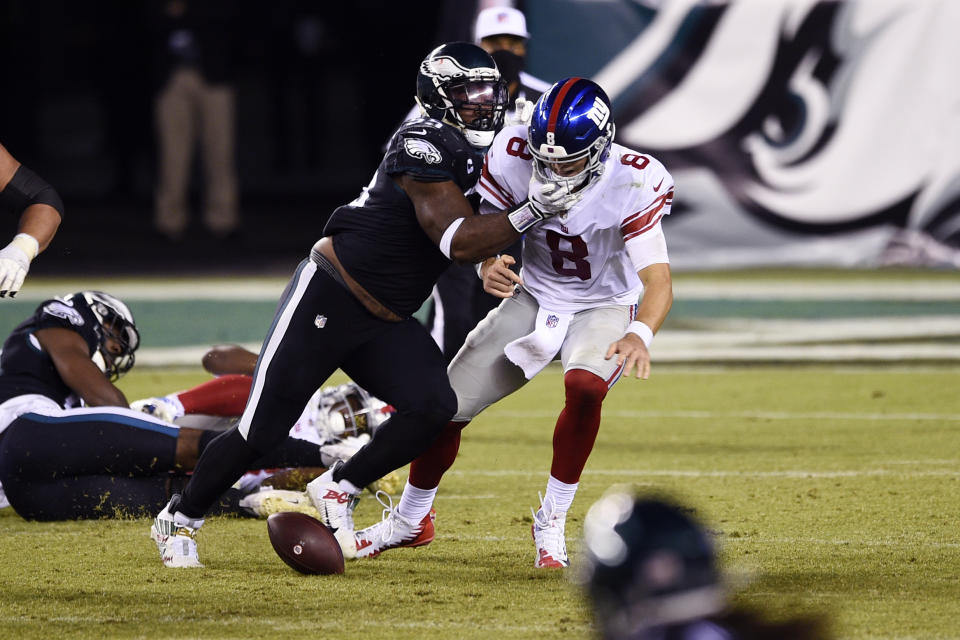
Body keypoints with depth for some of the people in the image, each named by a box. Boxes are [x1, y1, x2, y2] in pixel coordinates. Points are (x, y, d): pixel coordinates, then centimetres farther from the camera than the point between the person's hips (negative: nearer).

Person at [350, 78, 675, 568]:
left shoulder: (631, 183, -30)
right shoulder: (515, 157, -22)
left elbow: (658, 280, -37)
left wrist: (640, 334, -58)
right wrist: (489, 266, -29)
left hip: (604, 307, -3)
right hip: (533, 301, 3)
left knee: (585, 387, -35)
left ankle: (551, 523, -15)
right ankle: (407, 522, 29)